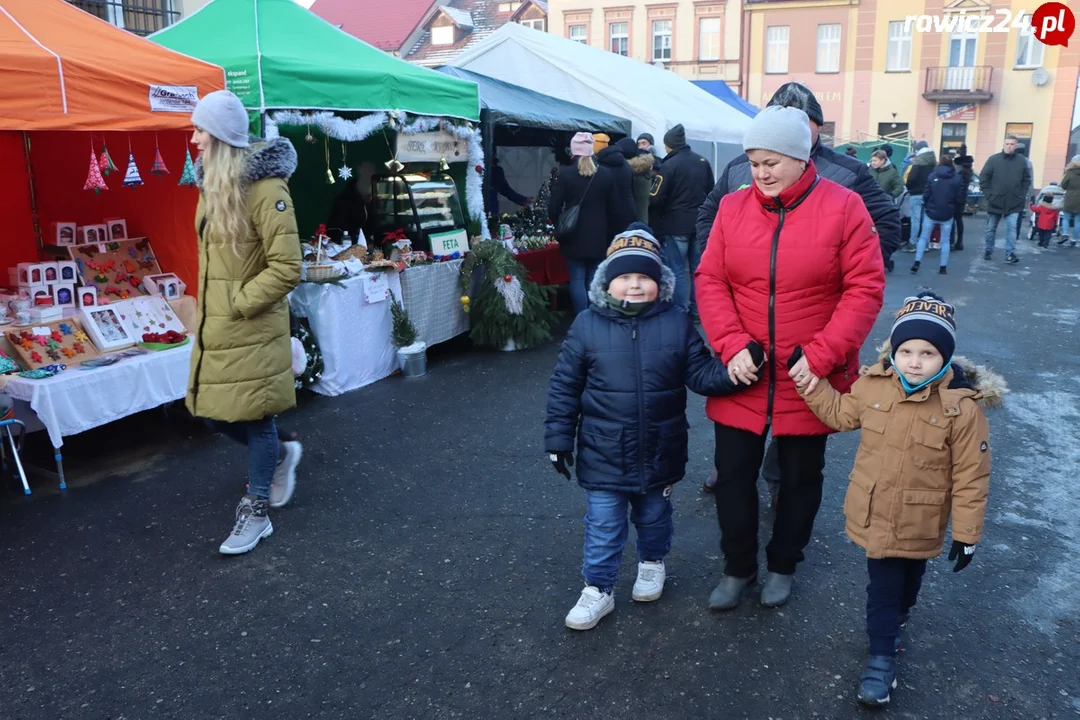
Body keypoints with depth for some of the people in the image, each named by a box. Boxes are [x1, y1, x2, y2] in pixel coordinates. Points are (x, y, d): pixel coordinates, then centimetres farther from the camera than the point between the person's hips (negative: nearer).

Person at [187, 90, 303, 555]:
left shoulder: (265, 188, -17)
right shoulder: (212, 183, 9)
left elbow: (286, 268, -19)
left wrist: (237, 303, -16)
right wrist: (208, 308, 12)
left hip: (252, 329, -8)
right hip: (213, 325, 8)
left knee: (255, 419, 4)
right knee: (214, 414, 14)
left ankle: (256, 514, 18)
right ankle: (279, 455, 39)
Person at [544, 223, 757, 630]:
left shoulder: (676, 324, -7)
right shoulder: (587, 326, -10)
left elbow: (702, 375, -4)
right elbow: (564, 388, -5)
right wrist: (558, 439, -4)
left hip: (660, 453, 2)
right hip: (603, 456, -1)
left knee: (654, 517, 23)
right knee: (603, 527, 10)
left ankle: (652, 563, 49)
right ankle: (598, 589, 28)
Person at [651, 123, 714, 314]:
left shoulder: (669, 165, -14)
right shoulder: (703, 162, 5)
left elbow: (655, 198, -14)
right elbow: (712, 191, 13)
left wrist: (657, 219, 4)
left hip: (676, 225, -6)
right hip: (700, 223, 6)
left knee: (677, 270, 1)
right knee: (698, 268, 13)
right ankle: (697, 310, 20)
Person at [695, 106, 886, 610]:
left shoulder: (844, 208, -8)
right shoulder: (733, 208, 0)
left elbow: (865, 289, -10)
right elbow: (709, 281, -1)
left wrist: (822, 355, -17)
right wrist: (731, 346, -14)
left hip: (808, 382, -2)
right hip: (743, 377, 2)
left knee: (801, 478, 15)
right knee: (733, 474, 10)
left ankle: (783, 565, 38)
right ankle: (738, 567, 32)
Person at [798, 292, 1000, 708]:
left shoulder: (963, 407, -21)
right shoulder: (872, 384, -11)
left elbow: (971, 476, -14)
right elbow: (840, 414, 9)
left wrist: (967, 532, -8)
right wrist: (809, 381, -1)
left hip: (918, 524, -2)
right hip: (874, 514, 2)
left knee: (908, 578, 23)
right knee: (883, 585, 12)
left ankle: (894, 621, 50)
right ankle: (881, 655, 30)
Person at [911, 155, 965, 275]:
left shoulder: (933, 176, -5)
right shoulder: (957, 178, -2)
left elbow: (926, 195, -6)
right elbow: (960, 198, -2)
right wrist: (954, 208, 17)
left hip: (931, 213, -1)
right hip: (947, 215, 1)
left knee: (923, 238, 10)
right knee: (945, 241, 10)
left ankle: (917, 263, 0)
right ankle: (943, 267, 9)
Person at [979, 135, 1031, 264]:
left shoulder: (1022, 161, 2)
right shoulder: (993, 159, -4)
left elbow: (1027, 180, 10)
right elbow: (983, 178, -2)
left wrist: (1022, 195, 2)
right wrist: (988, 195, -8)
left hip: (1014, 203, 0)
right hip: (995, 202, 0)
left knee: (1011, 229, -6)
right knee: (991, 229, 10)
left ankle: (1010, 254, -6)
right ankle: (988, 251, 25)